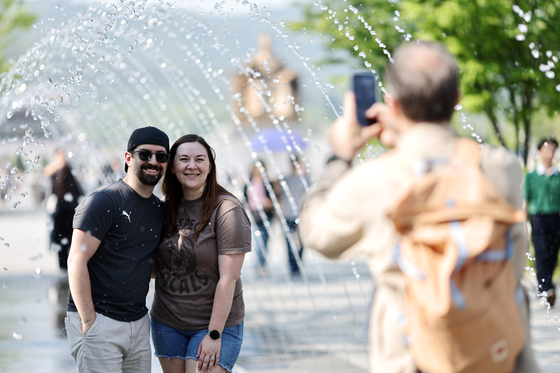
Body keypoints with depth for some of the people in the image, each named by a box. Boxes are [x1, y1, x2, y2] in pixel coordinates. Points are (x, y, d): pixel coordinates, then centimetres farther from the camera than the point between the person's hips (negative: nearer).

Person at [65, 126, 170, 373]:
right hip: (99, 322, -7)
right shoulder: (104, 202, -10)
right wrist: (89, 321, -17)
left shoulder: (160, 210, 13)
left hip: (138, 323, 7)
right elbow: (77, 262, -14)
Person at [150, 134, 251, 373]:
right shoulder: (168, 209, 6)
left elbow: (228, 279, -15)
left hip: (216, 324, -5)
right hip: (167, 324, 6)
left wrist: (214, 334, -18)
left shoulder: (227, 210, -12)